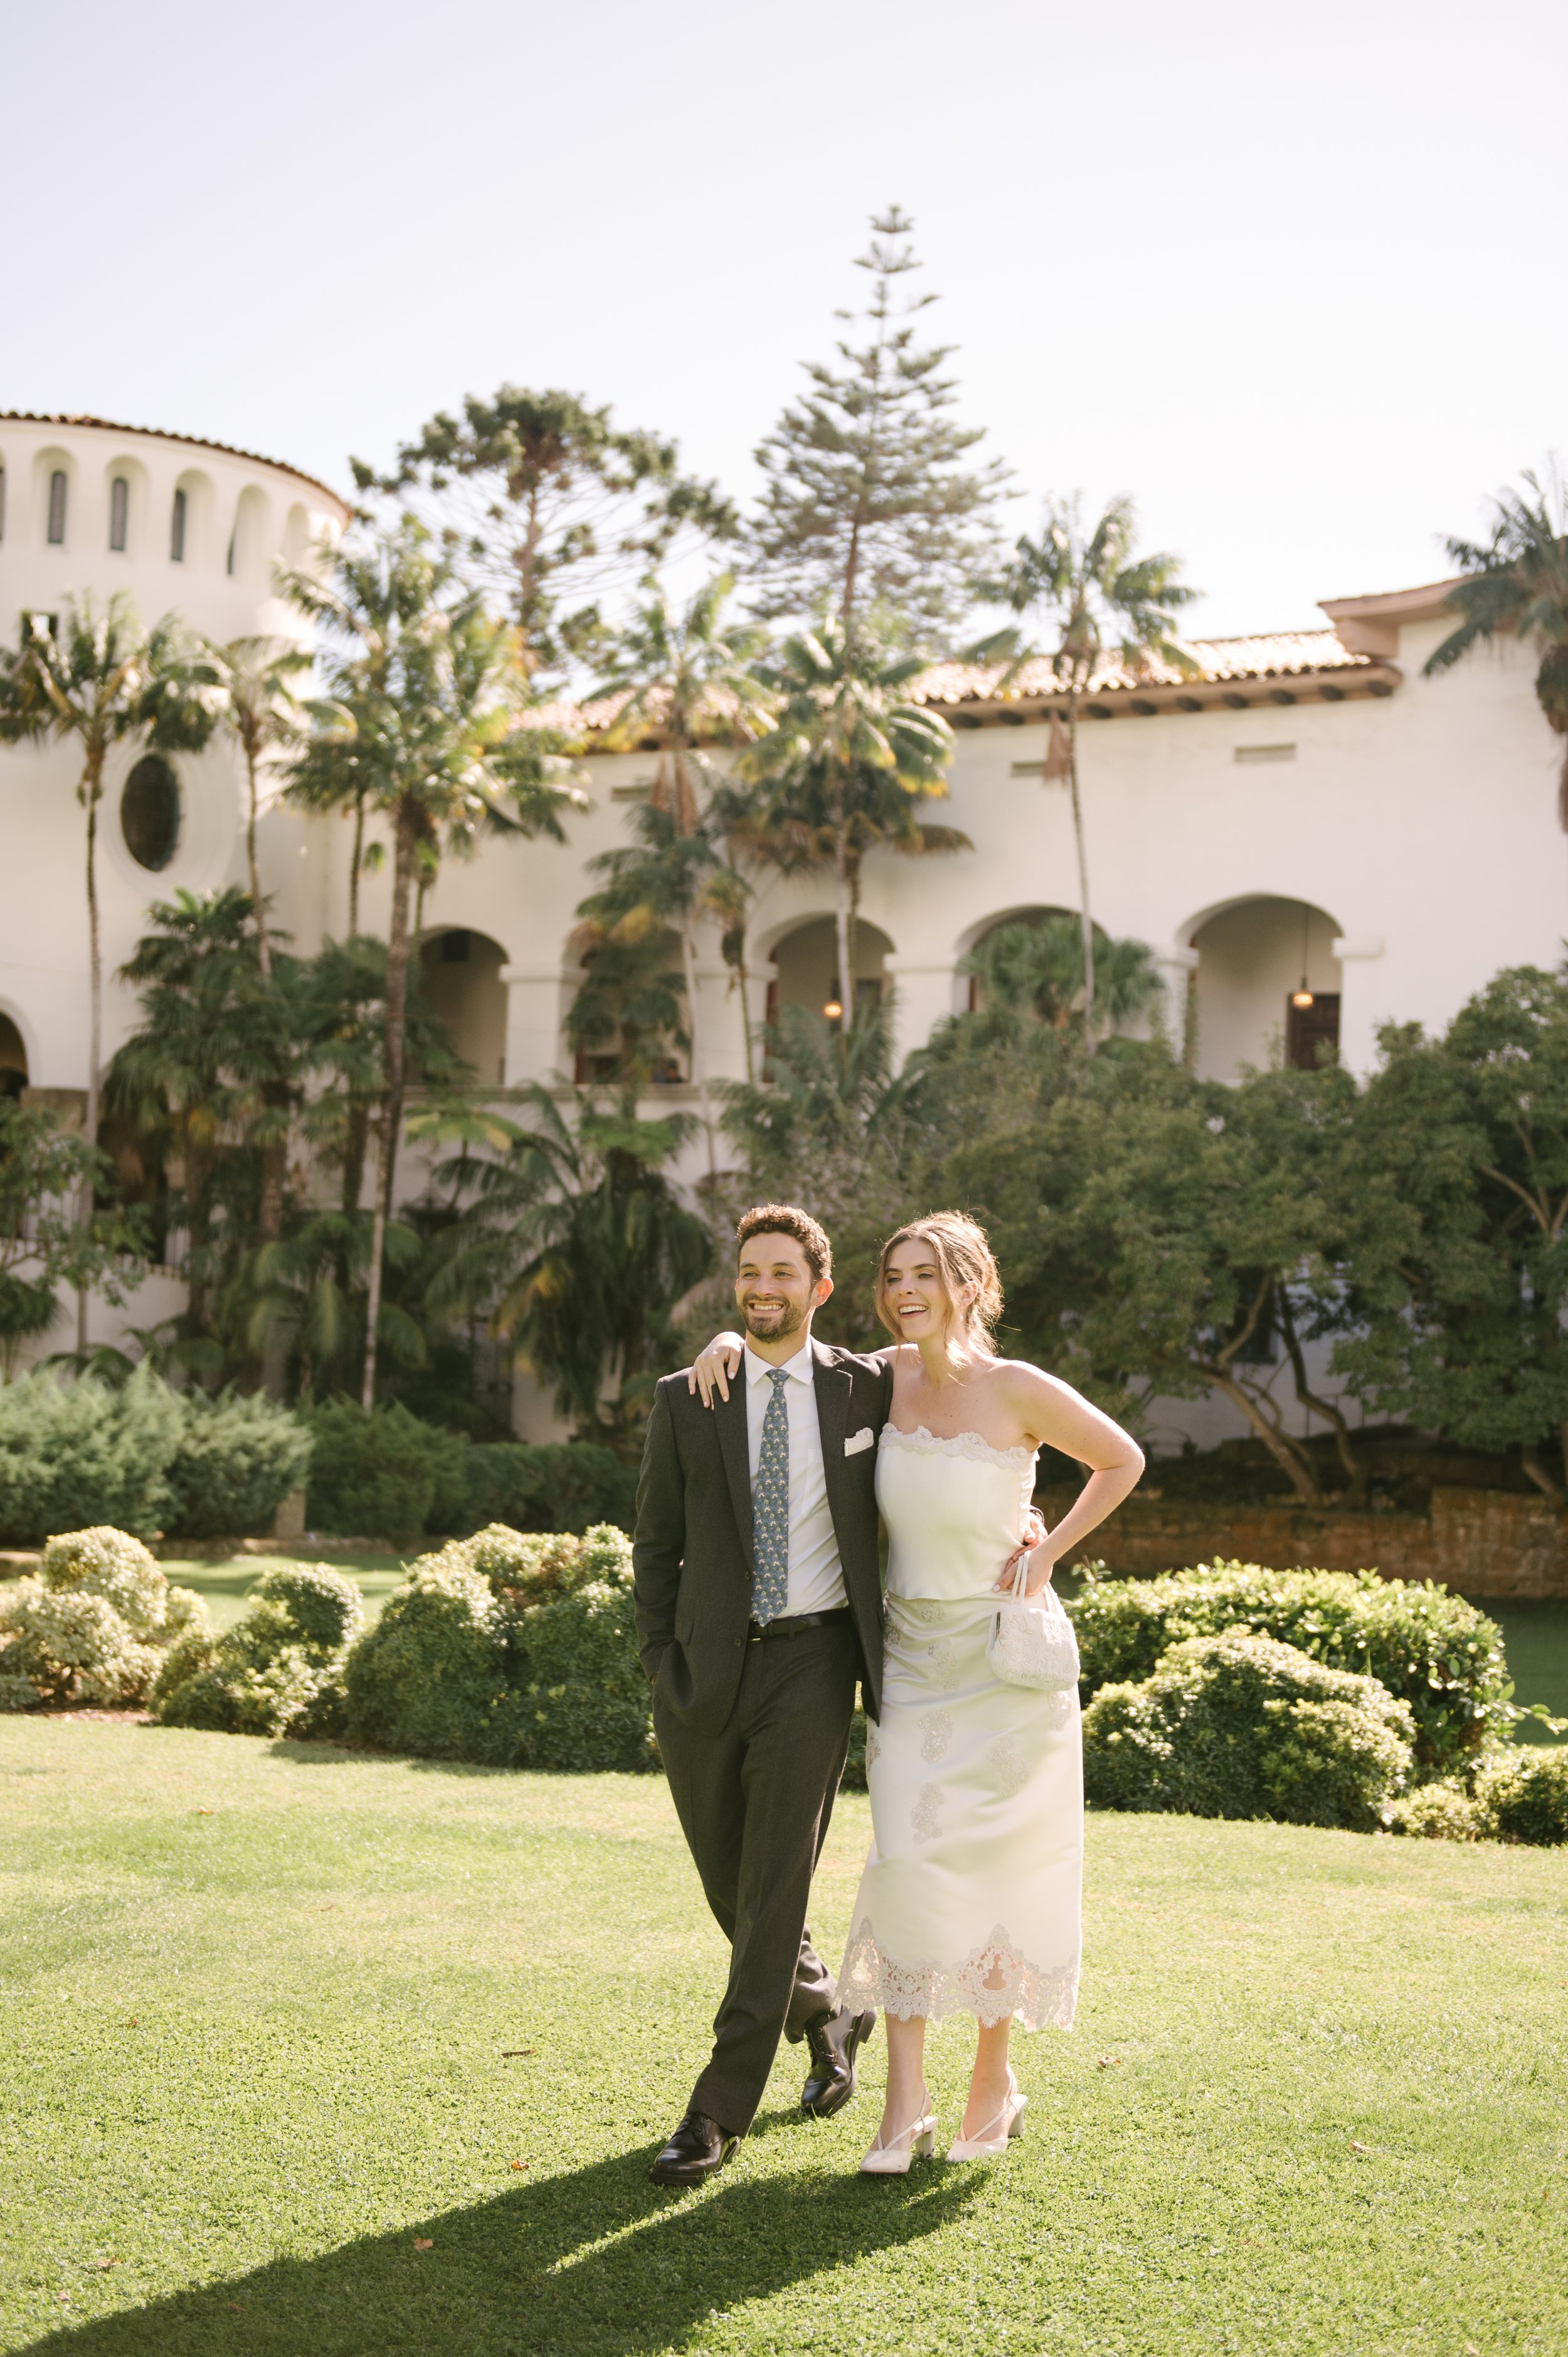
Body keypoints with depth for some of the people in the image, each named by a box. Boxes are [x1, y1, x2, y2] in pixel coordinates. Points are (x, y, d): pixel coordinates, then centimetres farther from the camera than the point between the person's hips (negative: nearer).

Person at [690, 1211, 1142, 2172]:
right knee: (908, 1861, -5)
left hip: (1003, 1658, -3)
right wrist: (736, 1342, -2)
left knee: (996, 1867, 4)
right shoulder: (888, 1378, 2)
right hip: (911, 1654, 3)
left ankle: (996, 2077, 22)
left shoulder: (1019, 1389, -10)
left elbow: (1122, 1460, 3)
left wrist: (1049, 1553, -3)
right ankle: (906, 2103, -1)